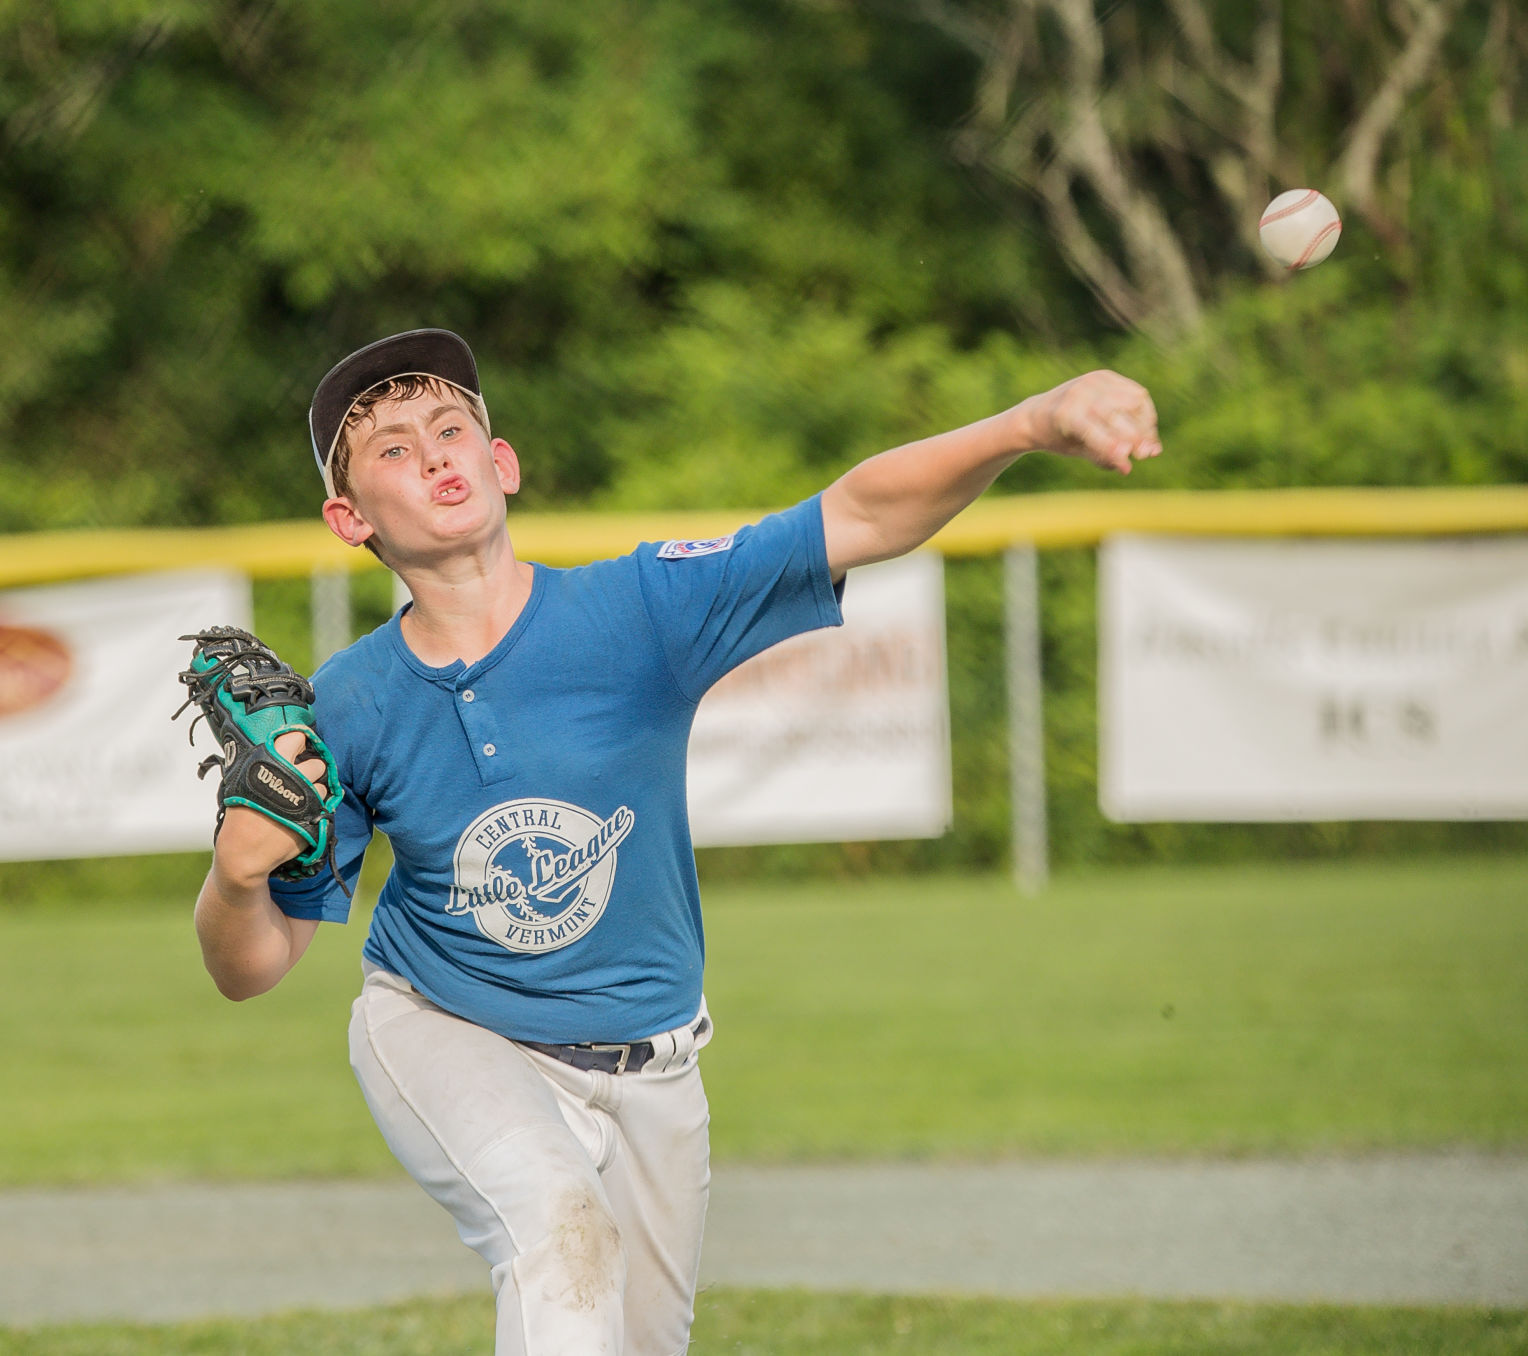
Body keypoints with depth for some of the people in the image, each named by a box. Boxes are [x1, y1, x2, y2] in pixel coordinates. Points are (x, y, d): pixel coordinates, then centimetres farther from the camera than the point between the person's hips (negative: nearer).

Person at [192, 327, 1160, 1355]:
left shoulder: (636, 612, -19)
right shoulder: (347, 713, -14)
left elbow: (859, 518, -32)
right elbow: (250, 969, -7)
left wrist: (1030, 424, -49)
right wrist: (237, 875, -31)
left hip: (645, 1068, 2)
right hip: (446, 1039, -2)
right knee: (562, 1223, -31)